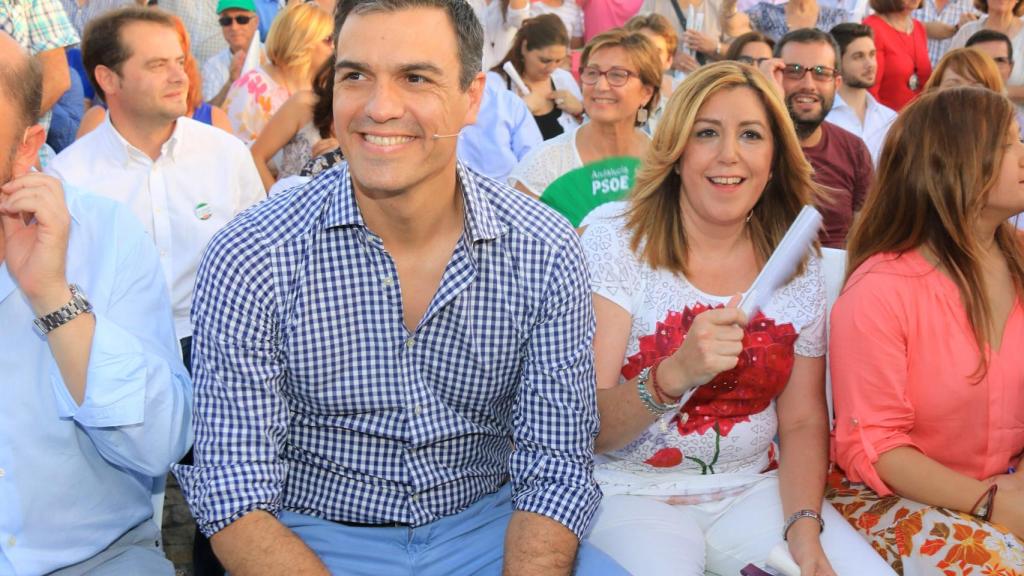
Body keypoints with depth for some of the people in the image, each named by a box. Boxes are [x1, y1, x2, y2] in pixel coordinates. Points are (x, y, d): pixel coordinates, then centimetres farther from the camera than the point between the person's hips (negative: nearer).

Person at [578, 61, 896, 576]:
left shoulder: (797, 265, 3)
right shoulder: (614, 246, -9)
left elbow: (804, 421, 7)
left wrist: (805, 528, -11)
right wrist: (674, 374, -33)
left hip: (754, 490, 4)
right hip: (633, 495, -4)